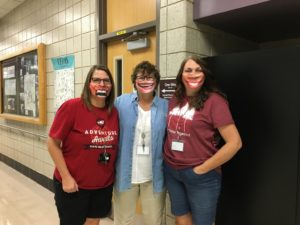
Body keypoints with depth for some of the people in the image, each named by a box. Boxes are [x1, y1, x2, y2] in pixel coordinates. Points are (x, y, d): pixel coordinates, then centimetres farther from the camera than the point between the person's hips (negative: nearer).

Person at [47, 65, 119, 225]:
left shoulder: (114, 112, -3)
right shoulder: (71, 107, -16)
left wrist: (112, 173, 6)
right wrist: (66, 177, -14)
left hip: (104, 184, 4)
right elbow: (53, 143, -13)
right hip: (73, 184, -4)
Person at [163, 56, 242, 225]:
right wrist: (166, 156, 6)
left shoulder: (214, 101, -15)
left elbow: (235, 143, -19)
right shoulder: (175, 100, 3)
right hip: (171, 170, 5)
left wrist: (202, 169, -15)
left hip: (201, 176, -5)